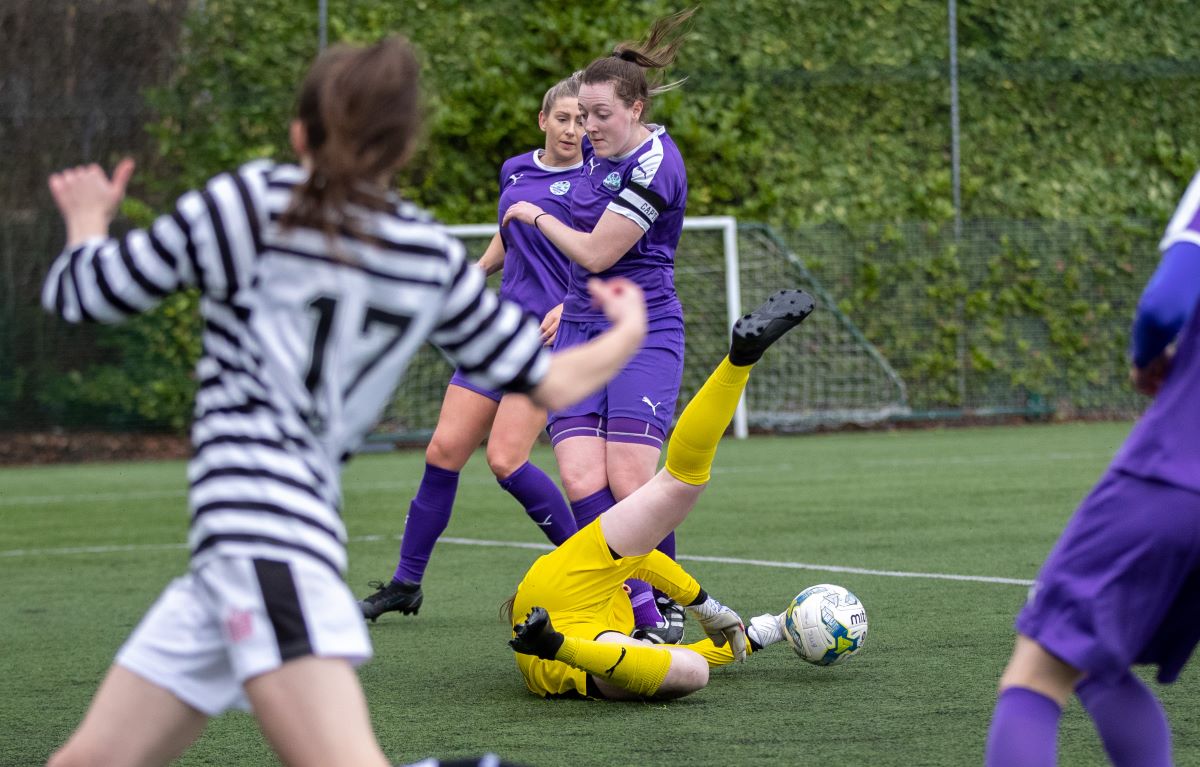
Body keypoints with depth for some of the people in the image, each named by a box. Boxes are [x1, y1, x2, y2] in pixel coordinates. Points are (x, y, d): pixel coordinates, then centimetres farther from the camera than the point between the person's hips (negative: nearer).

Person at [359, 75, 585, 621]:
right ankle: (406, 584, 13)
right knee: (444, 450, 2)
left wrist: (570, 307, -23)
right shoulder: (514, 171, 13)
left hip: (552, 335, -6)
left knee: (505, 459, -17)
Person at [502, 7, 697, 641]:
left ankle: (669, 611, 3)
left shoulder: (654, 166, -16)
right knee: (581, 480, -12)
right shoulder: (597, 149, 10)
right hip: (580, 331, 7)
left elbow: (596, 254, -13)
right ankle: (644, 613, -12)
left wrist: (537, 216, 3)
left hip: (644, 333, -7)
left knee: (629, 483, -16)